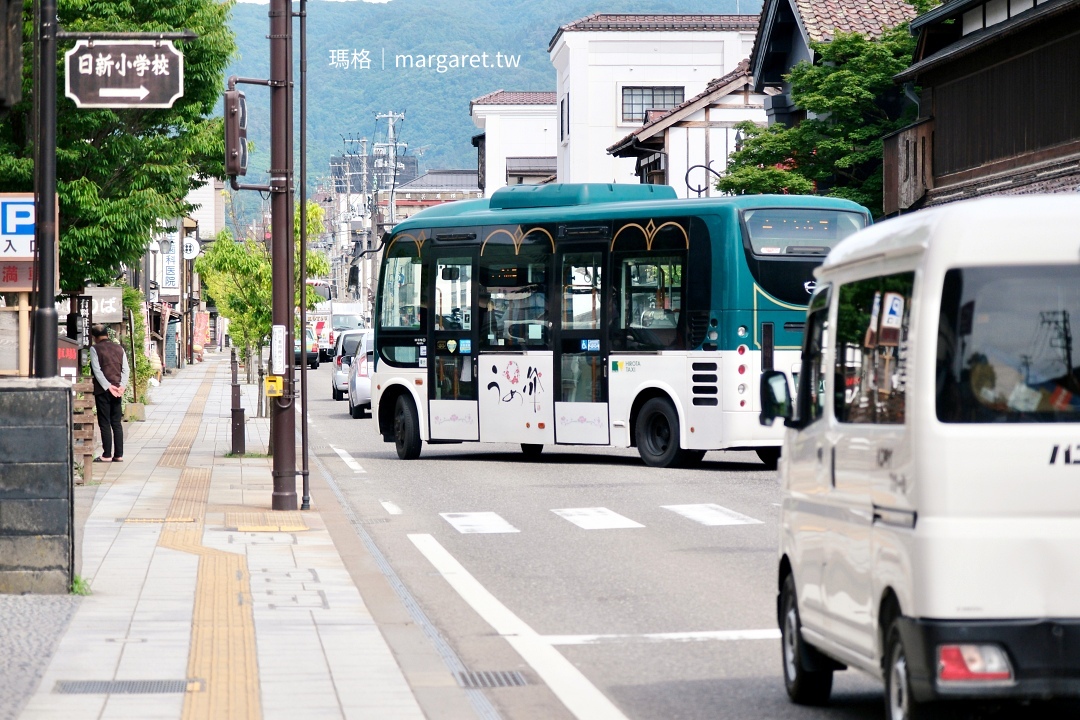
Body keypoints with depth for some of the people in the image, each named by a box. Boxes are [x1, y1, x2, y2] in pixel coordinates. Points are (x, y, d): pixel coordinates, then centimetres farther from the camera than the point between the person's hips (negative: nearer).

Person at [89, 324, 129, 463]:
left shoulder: (95, 349, -6)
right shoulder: (119, 348, 10)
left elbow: (97, 370, -13)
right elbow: (126, 370, 4)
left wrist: (108, 387, -13)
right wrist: (121, 386, -3)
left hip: (102, 390, -5)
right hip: (117, 391, 5)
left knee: (105, 424, -1)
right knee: (116, 423, 9)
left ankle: (107, 455, -2)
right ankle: (119, 455, 8)